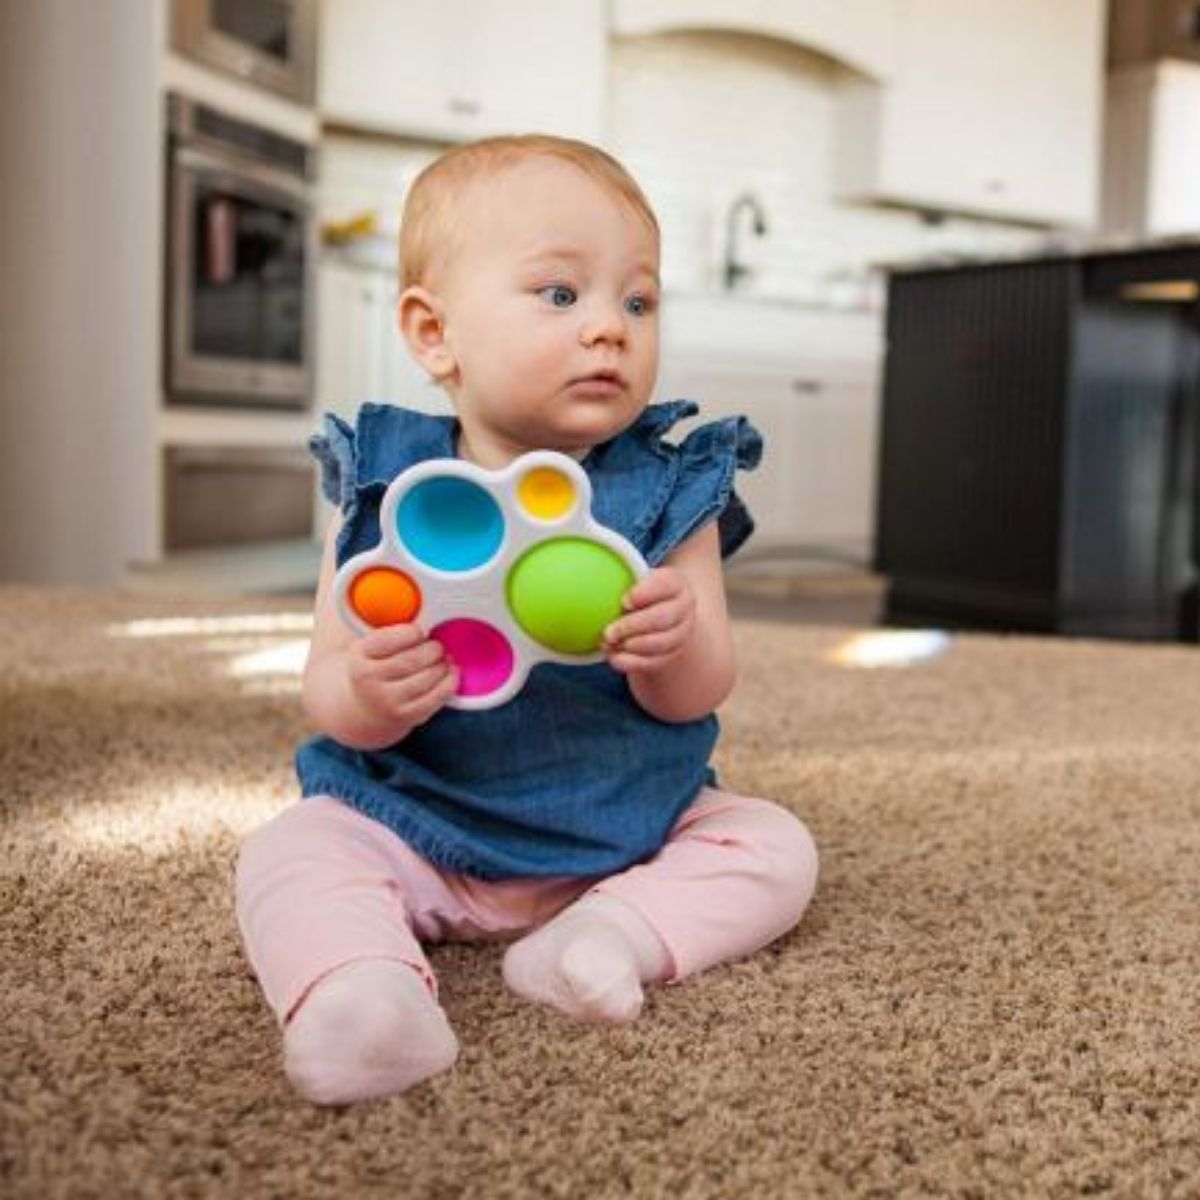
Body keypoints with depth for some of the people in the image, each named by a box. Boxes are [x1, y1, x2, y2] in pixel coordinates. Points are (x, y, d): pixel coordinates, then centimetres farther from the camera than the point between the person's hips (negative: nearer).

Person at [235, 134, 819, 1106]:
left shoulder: (667, 487, -7)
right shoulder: (383, 486, -8)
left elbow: (699, 695, -8)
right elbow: (325, 689, -7)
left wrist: (675, 649, -33)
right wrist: (369, 694, -33)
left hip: (629, 825, 1)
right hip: (413, 824, -1)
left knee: (775, 846, -11)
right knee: (289, 856, -21)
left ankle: (623, 927, -27)